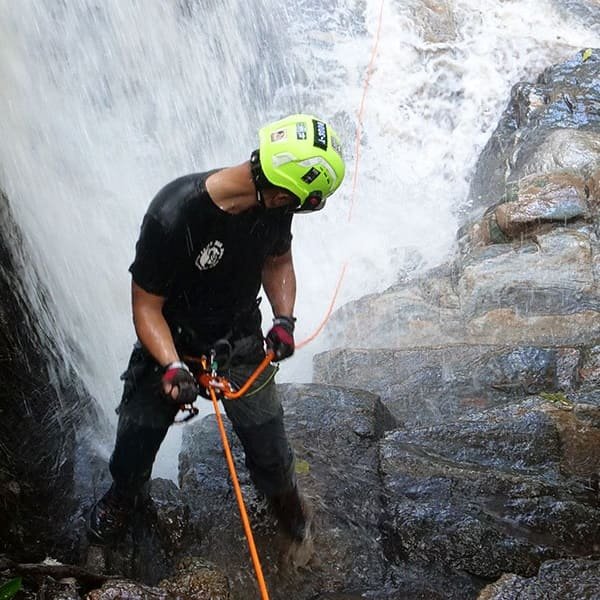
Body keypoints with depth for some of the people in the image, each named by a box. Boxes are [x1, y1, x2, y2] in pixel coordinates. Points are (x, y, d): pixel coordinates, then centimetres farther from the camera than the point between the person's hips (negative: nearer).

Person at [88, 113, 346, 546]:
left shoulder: (272, 204, -17)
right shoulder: (173, 216, -33)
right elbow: (146, 305, -22)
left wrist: (284, 319, -12)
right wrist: (172, 367, -36)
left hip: (241, 343, 3)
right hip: (171, 345, -2)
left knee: (269, 447, 7)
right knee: (137, 437, 13)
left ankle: (284, 493, 44)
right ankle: (124, 494, 50)